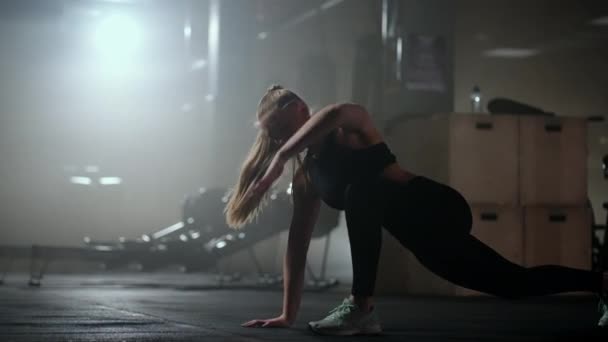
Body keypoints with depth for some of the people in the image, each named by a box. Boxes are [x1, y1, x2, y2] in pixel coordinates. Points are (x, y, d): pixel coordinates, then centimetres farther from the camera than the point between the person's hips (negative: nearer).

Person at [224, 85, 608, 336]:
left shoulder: (348, 125, -9)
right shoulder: (306, 177, 12)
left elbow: (337, 113, -35)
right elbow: (298, 244, 11)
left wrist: (279, 160, -34)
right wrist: (288, 314, 6)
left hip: (437, 209, -8)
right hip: (421, 231, 8)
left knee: (361, 191, -32)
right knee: (514, 283, 14)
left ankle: (362, 307, -28)